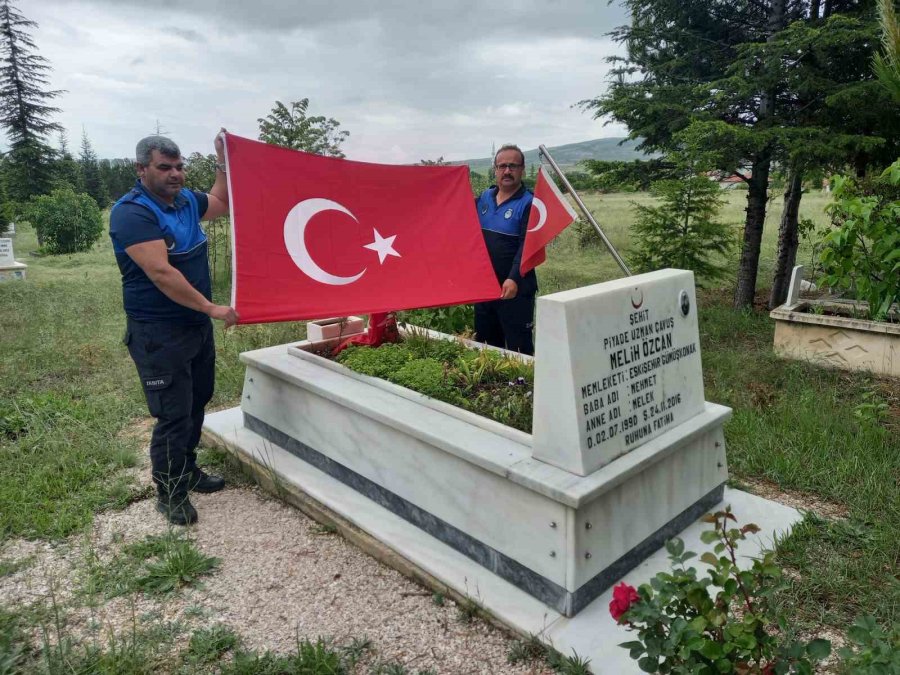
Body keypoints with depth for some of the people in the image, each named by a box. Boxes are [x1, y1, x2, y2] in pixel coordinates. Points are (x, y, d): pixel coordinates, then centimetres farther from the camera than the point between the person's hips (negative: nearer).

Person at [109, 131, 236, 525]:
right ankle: (169, 493, 15)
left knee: (197, 404, 18)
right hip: (158, 334, -8)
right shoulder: (132, 213, -19)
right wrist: (213, 308, -25)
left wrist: (223, 161, 13)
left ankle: (188, 470, 35)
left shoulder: (185, 200, 6)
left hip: (197, 325, 9)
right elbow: (161, 274, -27)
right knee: (173, 415, -3)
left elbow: (221, 203, 27)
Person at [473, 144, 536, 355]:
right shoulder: (484, 197, 10)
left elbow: (527, 246, -19)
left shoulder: (529, 203, -10)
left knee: (518, 348, 0)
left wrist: (514, 279, -30)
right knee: (484, 343, 18)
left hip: (515, 288, -6)